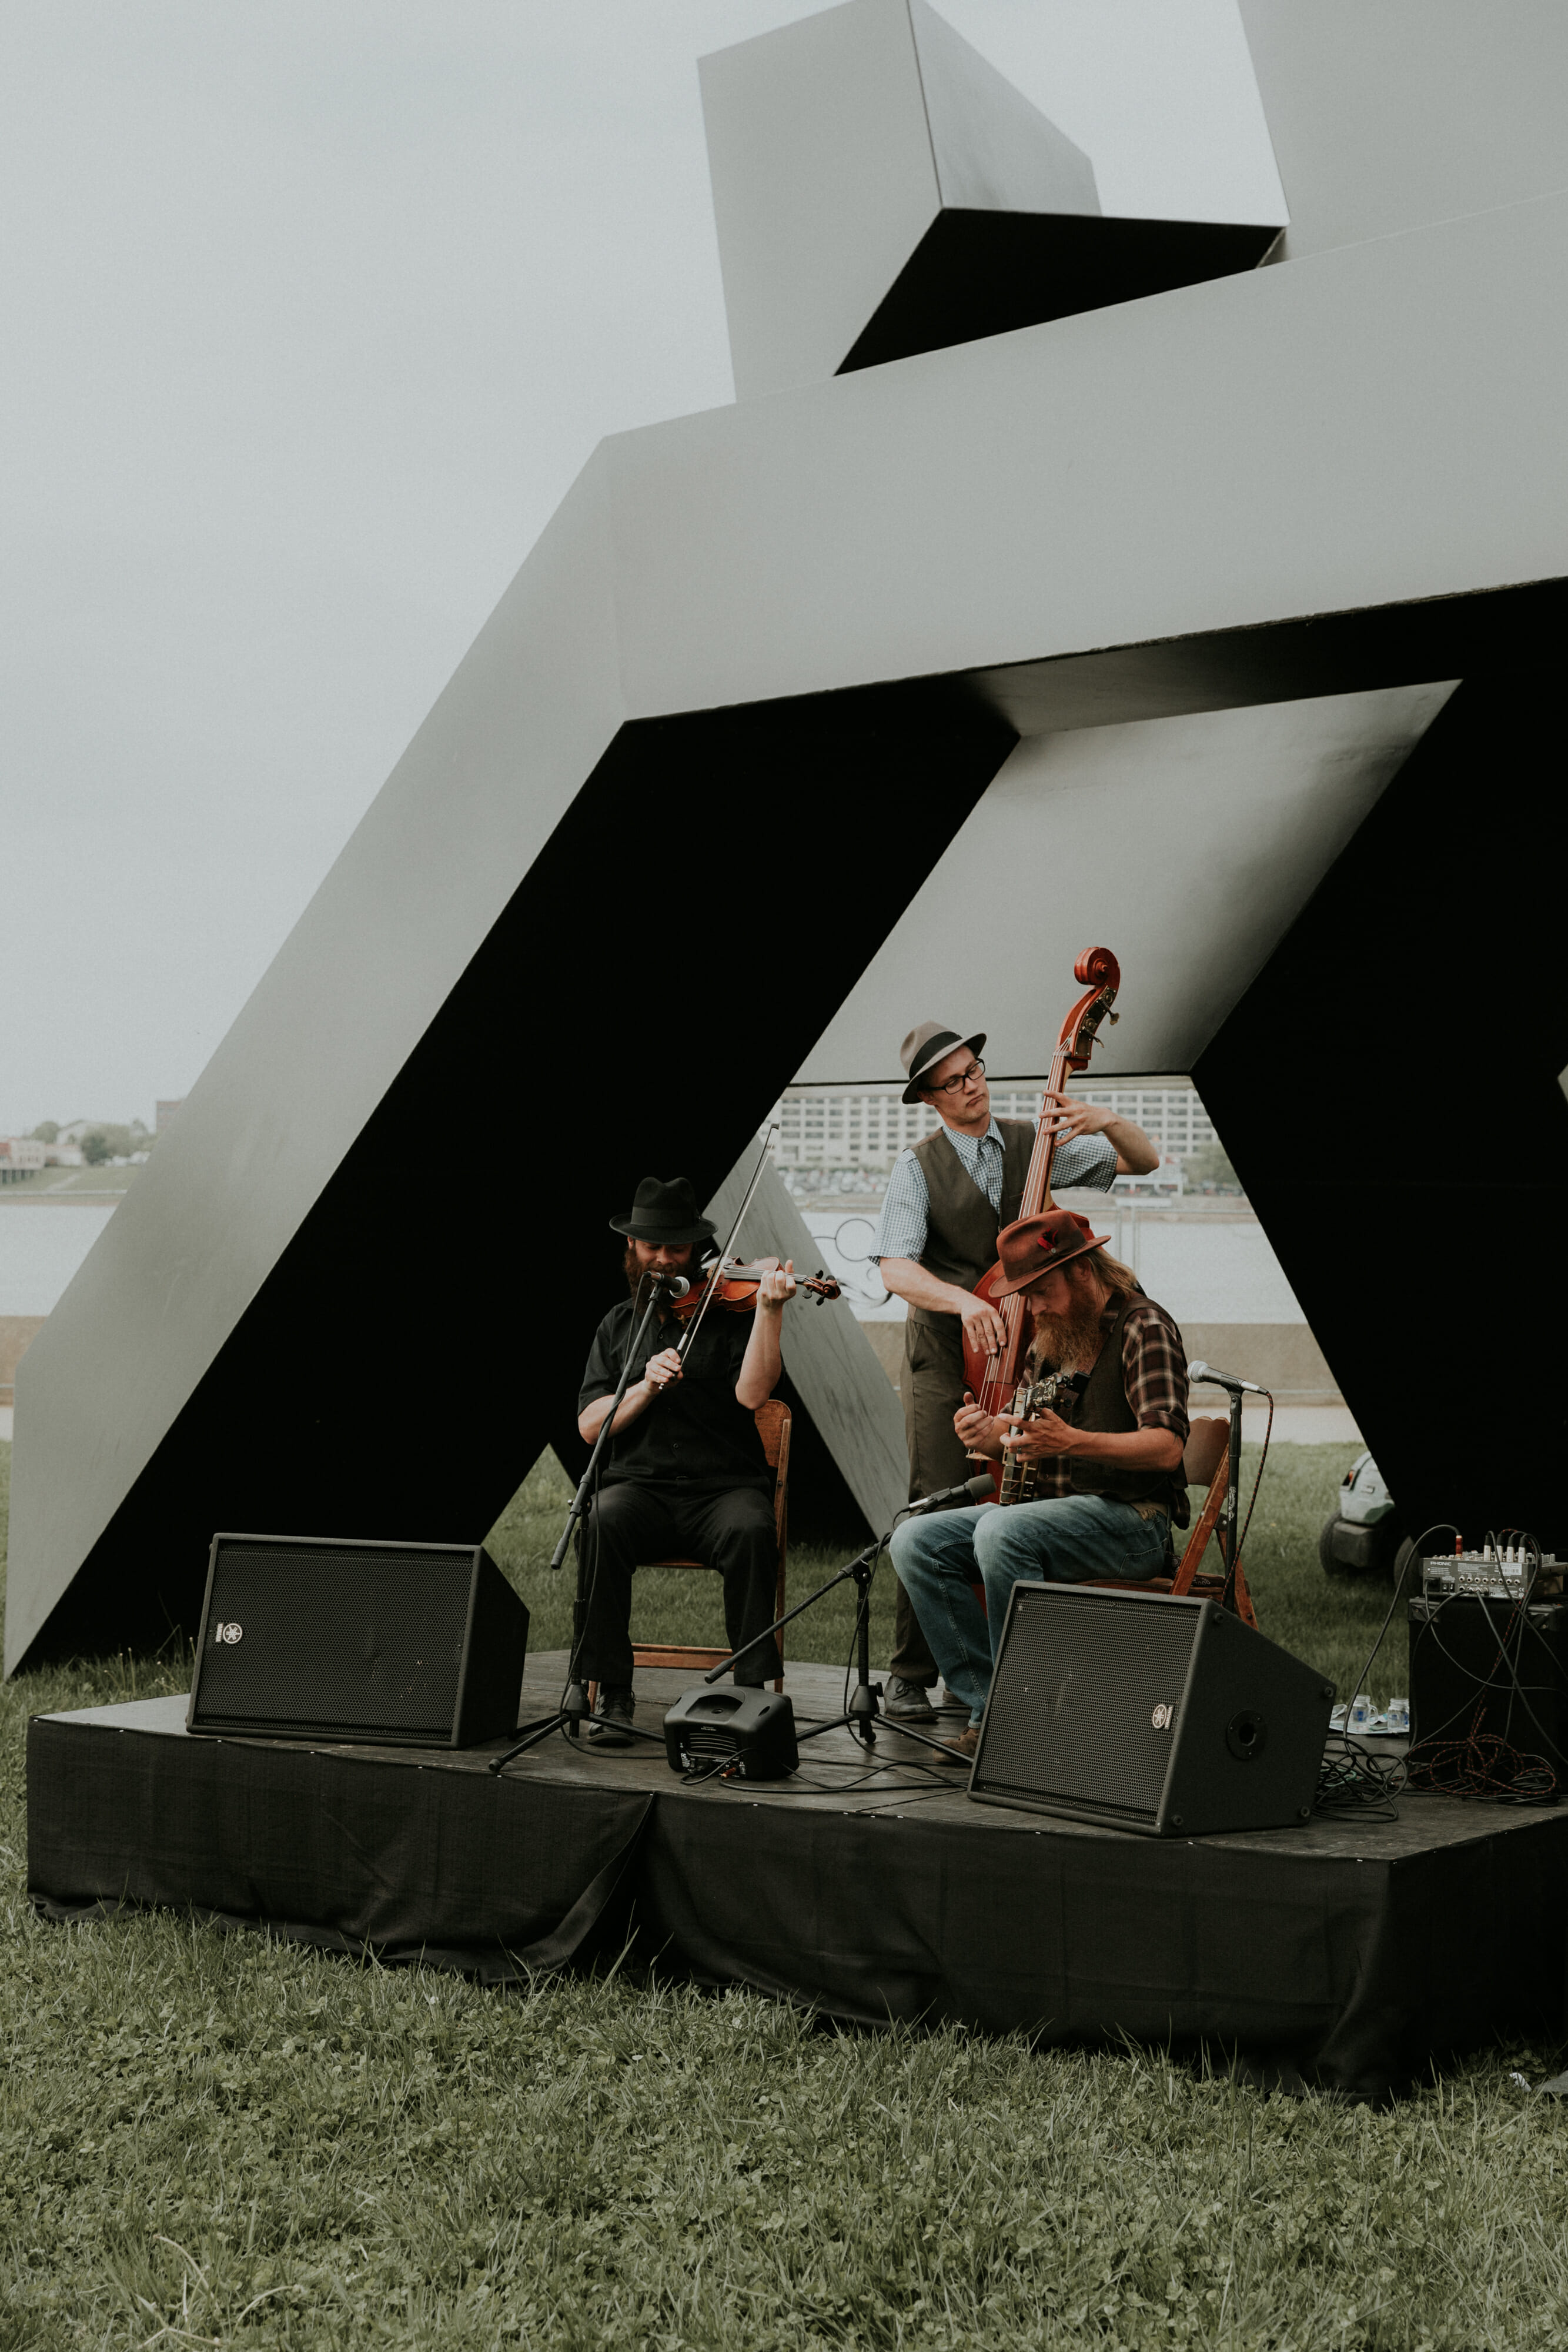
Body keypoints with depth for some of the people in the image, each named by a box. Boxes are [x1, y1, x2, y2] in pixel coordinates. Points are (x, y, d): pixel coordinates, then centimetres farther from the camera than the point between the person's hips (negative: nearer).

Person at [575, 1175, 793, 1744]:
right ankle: (612, 1693, -22)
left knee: (750, 1530, -35)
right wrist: (646, 1387, -10)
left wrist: (768, 1308, -20)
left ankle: (752, 1689, -22)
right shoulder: (618, 1326, 17)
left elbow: (752, 1393, -13)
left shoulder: (727, 1309, 6)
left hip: (724, 1486, -2)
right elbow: (590, 1426, 6)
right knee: (601, 1522, -32)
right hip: (639, 1485, 2)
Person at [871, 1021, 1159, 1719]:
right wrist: (962, 1300, -30)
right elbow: (895, 1268, -13)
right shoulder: (918, 1167, -1)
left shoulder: (1034, 1144, 8)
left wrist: (1101, 1121, -17)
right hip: (946, 1361, -3)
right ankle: (911, 1675, -2)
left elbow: (1145, 1161, 3)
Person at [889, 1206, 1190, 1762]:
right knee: (915, 1541, -9)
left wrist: (1072, 1442, -32)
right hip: (1049, 1510, 8)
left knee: (1001, 1533, -34)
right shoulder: (1051, 1339, 17)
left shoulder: (1143, 1326, -8)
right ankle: (988, 1710, -10)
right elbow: (1027, 1438, 24)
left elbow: (1167, 1446, -20)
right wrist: (991, 1435, -1)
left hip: (1133, 1519, -8)